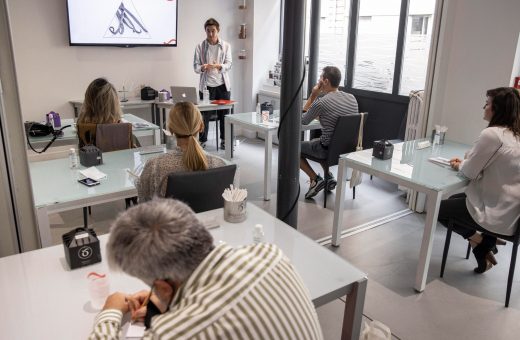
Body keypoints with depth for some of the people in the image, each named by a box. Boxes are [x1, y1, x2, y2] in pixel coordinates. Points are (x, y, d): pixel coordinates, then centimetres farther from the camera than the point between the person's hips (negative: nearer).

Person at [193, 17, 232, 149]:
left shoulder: (226, 46, 5)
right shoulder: (200, 46, 2)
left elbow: (229, 64, -3)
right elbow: (195, 66, -2)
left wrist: (219, 66, -25)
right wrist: (202, 67, -25)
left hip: (223, 85, 1)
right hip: (206, 85, -1)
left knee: (224, 114, 7)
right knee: (205, 114, 0)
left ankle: (224, 140, 19)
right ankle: (202, 140, 11)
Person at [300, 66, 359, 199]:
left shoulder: (320, 103, -20)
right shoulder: (352, 98, 0)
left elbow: (303, 121, -3)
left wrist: (313, 96, -3)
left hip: (329, 150, -7)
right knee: (314, 141, 34)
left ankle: (315, 179, 6)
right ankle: (329, 177, 25)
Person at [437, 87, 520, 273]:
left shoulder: (491, 134, -22)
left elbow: (470, 172, -16)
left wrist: (460, 165, 5)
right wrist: (465, 163, 7)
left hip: (497, 213, -9)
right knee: (453, 200, 27)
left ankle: (477, 240, 8)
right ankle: (488, 240, 18)